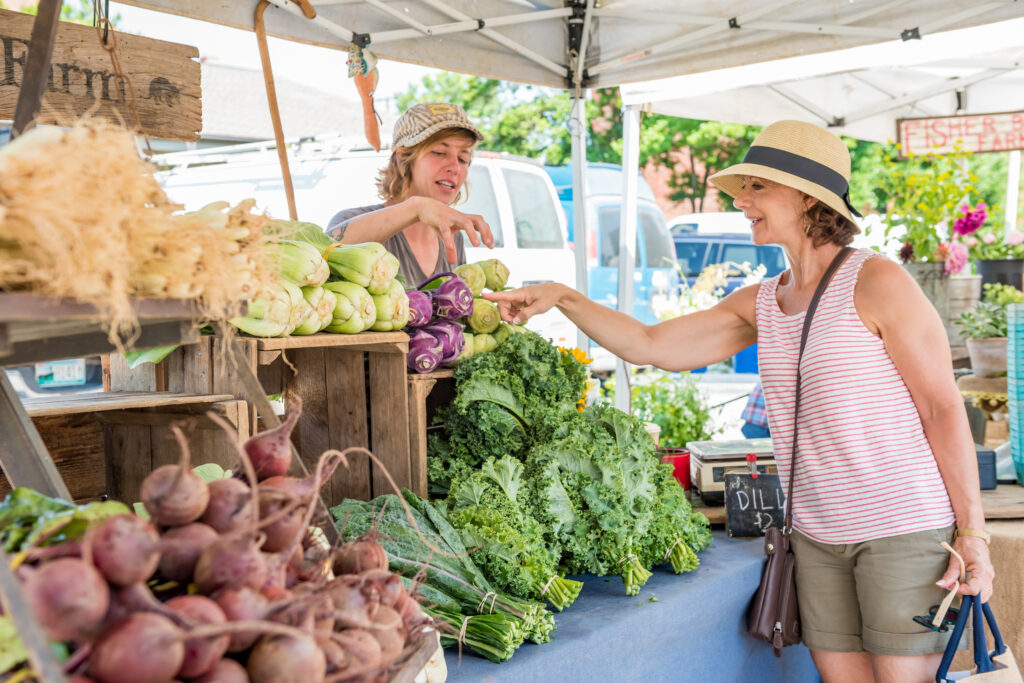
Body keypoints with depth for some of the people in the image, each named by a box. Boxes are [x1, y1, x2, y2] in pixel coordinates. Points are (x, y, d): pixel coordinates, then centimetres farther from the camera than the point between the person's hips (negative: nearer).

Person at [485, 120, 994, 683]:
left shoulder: (875, 282, -10)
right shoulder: (759, 304, 9)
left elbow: (944, 408, -8)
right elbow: (649, 346, 10)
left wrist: (971, 531, -9)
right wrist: (562, 297, 1)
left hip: (906, 529, -6)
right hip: (818, 536, 6)